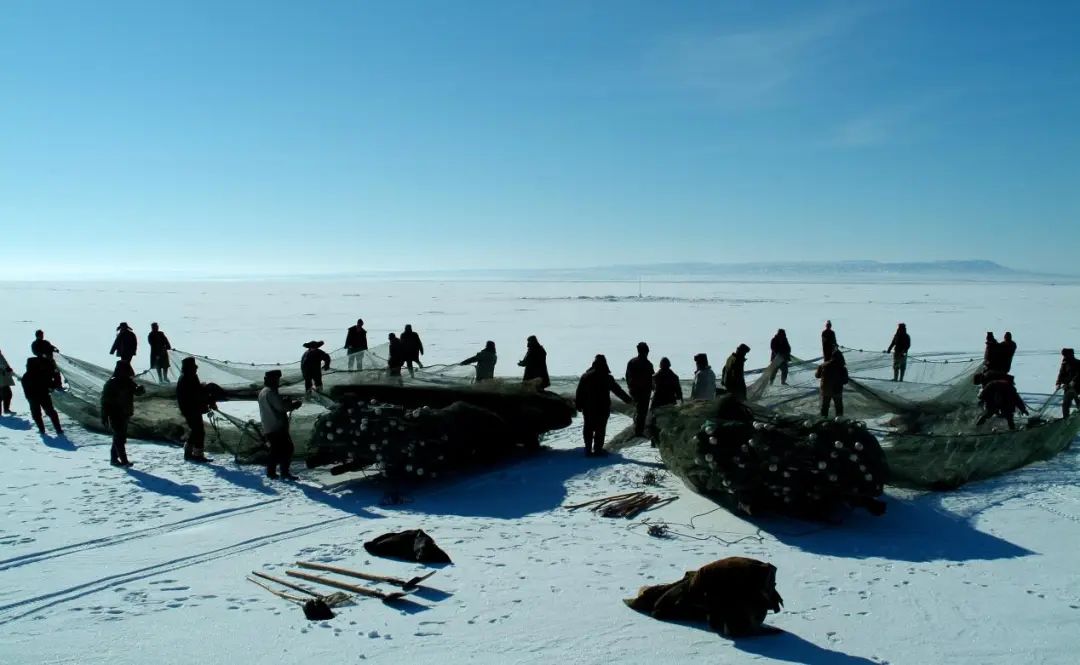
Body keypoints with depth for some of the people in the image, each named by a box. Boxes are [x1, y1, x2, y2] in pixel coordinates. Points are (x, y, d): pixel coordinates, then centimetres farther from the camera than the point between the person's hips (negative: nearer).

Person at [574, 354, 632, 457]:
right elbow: (618, 390, 1)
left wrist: (578, 405, 10)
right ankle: (597, 450, 2)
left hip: (588, 409, 3)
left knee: (588, 428, 10)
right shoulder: (607, 377, -7)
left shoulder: (585, 376, 1)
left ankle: (588, 450, 11)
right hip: (602, 409, -3)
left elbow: (579, 393, 3)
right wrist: (628, 399, 11)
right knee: (600, 429, 2)